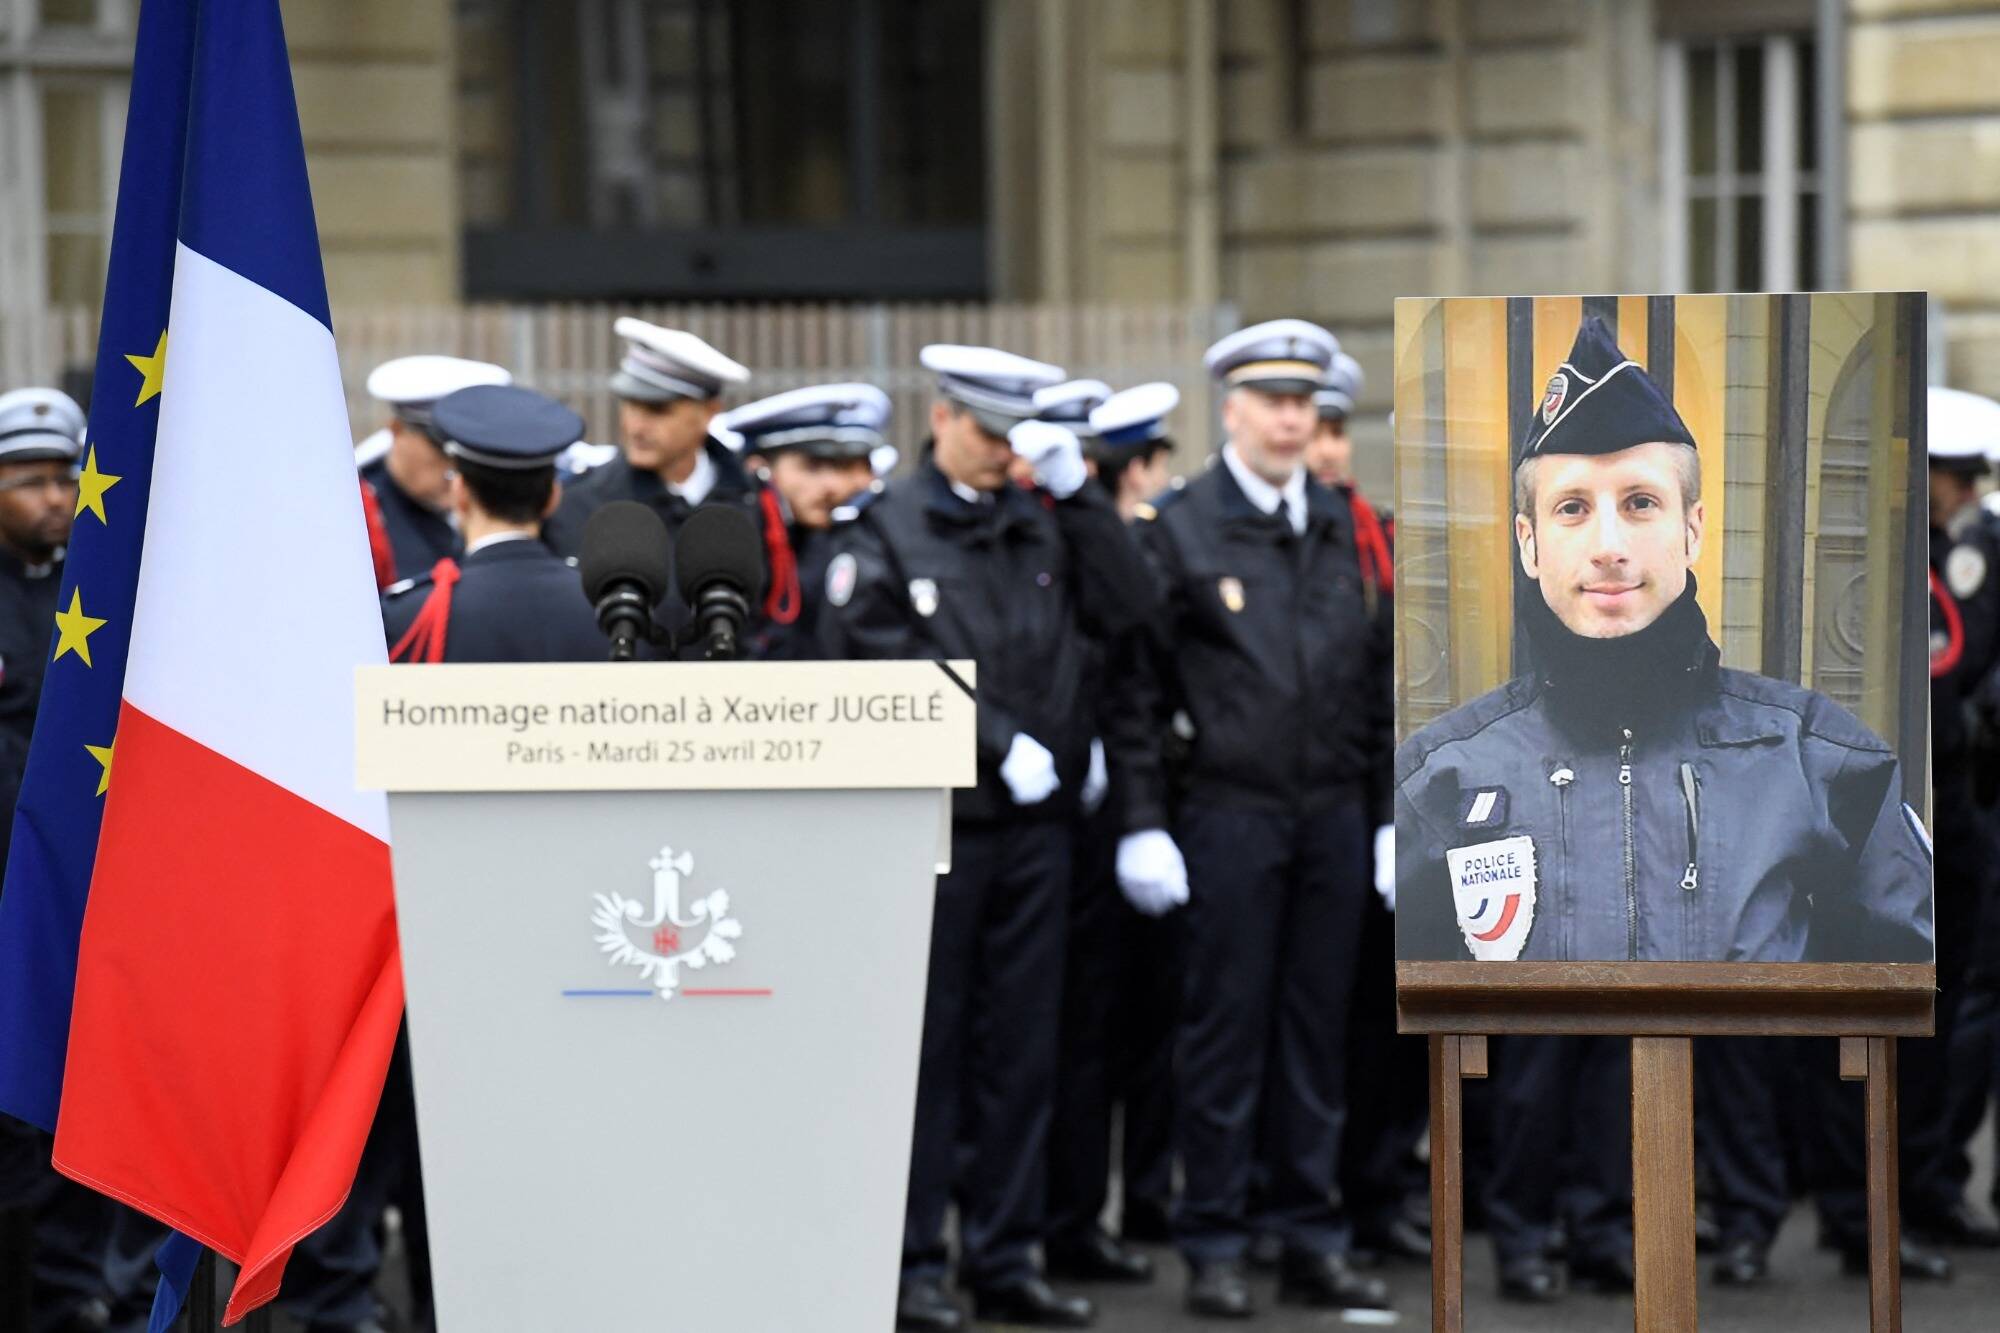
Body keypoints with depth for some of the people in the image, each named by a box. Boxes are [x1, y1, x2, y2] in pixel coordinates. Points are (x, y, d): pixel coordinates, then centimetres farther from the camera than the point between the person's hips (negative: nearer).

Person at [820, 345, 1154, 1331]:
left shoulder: (1044, 527, 12)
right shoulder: (882, 535, -2)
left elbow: (1124, 609, -1)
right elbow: (893, 676, -10)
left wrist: (1074, 489, -6)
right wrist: (1002, 743, -14)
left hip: (1034, 824, 4)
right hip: (932, 828, -4)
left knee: (1020, 1050, 7)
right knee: (925, 1049, 0)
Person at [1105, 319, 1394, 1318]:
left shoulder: (1345, 529, 11)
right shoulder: (1178, 530, -1)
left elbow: (1379, 682, 13)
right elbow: (1135, 691, -3)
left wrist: (1393, 815, 8)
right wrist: (1141, 824, -8)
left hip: (1336, 815, 4)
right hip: (1231, 815, -4)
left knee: (1317, 1026, 8)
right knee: (1225, 1029, 0)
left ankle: (1311, 1240, 14)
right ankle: (1214, 1246, 6)